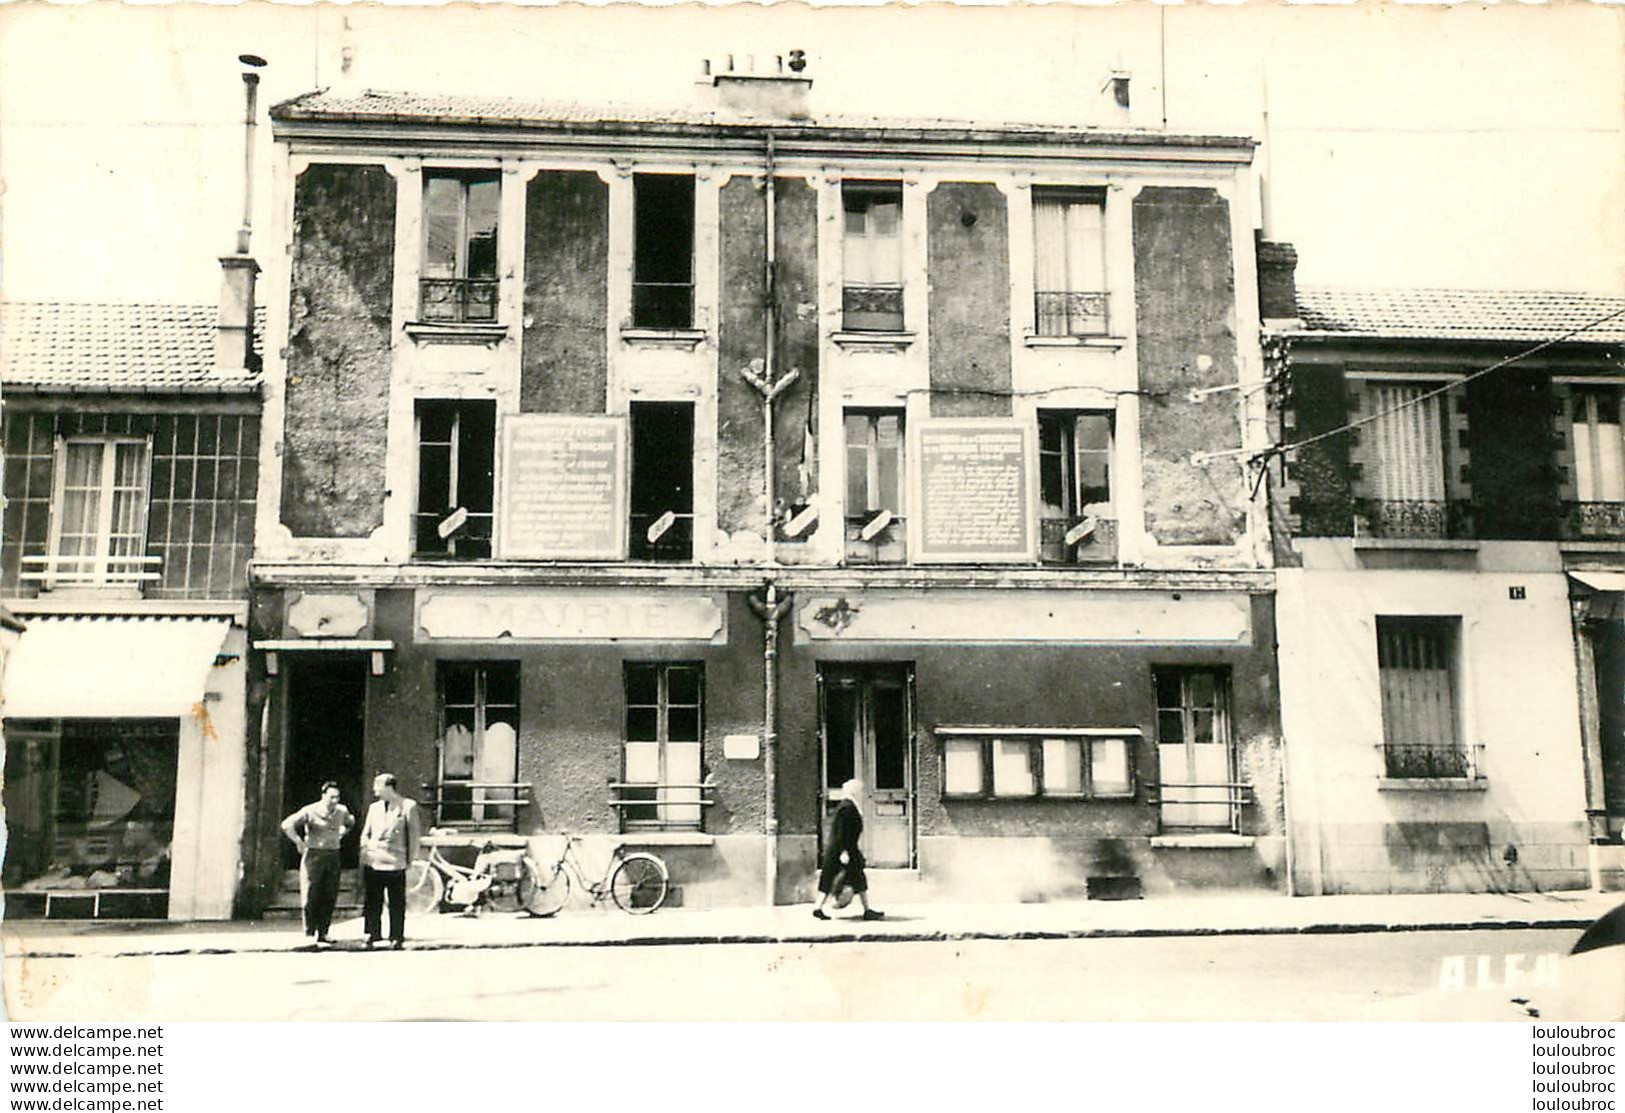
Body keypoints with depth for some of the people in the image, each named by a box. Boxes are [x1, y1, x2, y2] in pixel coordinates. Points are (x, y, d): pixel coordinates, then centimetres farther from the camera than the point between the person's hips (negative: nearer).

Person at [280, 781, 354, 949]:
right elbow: (287, 825, -14)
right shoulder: (310, 811, -10)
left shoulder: (342, 811, 6)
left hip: (333, 856, 4)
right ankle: (309, 934, 8)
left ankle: (322, 935, 8)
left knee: (329, 897, 2)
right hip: (314, 855, -4)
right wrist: (300, 843, -12)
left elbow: (350, 823, 29)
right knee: (310, 897, -3)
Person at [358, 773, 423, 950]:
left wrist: (410, 859, 0)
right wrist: (364, 851, 5)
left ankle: (396, 938, 10)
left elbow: (414, 834, 1)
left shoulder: (408, 806, -2)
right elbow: (365, 833, 18)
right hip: (372, 863, 4)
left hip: (395, 863, -4)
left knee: (396, 904, 2)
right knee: (371, 902, 7)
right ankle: (371, 935, 17)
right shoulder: (374, 807, 13)